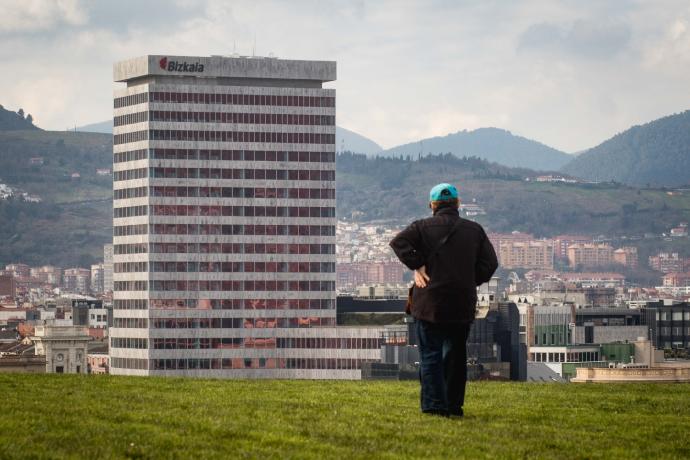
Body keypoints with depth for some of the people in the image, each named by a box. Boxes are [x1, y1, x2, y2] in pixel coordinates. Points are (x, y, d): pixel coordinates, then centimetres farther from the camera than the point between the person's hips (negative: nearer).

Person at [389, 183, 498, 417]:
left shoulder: (423, 227, 0)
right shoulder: (475, 230, 8)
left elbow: (398, 242, -14)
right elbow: (490, 262, 4)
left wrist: (417, 266, -9)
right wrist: (472, 282, 10)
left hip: (429, 303, -3)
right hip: (463, 305, 3)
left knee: (430, 355, 0)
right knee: (456, 354, 14)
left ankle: (434, 404, -9)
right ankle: (454, 404, 14)